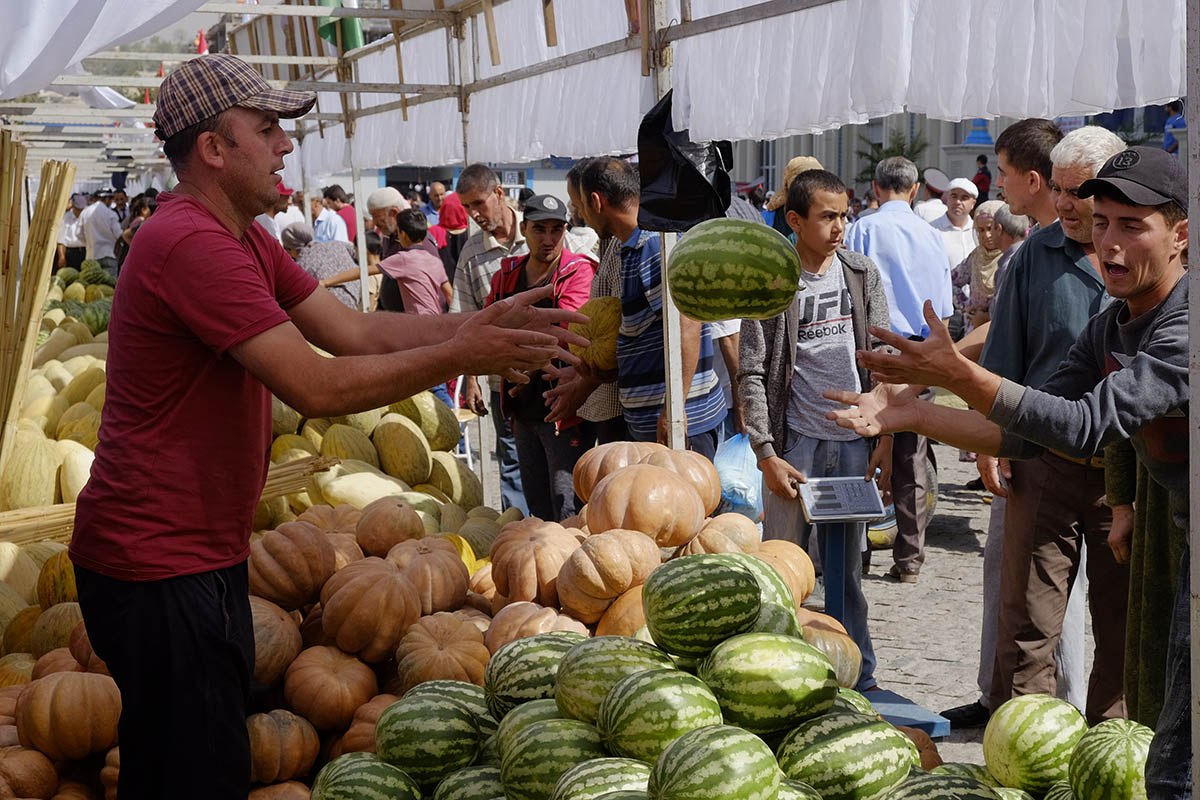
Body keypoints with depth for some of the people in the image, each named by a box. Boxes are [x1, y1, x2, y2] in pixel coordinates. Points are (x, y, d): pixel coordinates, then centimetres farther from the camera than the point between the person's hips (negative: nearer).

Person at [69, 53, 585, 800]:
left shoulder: (247, 243, 12)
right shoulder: (192, 244, -23)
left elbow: (354, 330, 4)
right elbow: (316, 386, -26)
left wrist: (487, 324, -5)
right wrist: (456, 356, -19)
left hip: (203, 550, 10)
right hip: (161, 565, -10)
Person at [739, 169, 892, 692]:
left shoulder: (863, 275, 7)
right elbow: (751, 374, -5)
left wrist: (885, 439, 2)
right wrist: (766, 454, -12)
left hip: (854, 439, 3)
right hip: (797, 441, -3)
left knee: (847, 564, 11)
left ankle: (857, 675, 22)